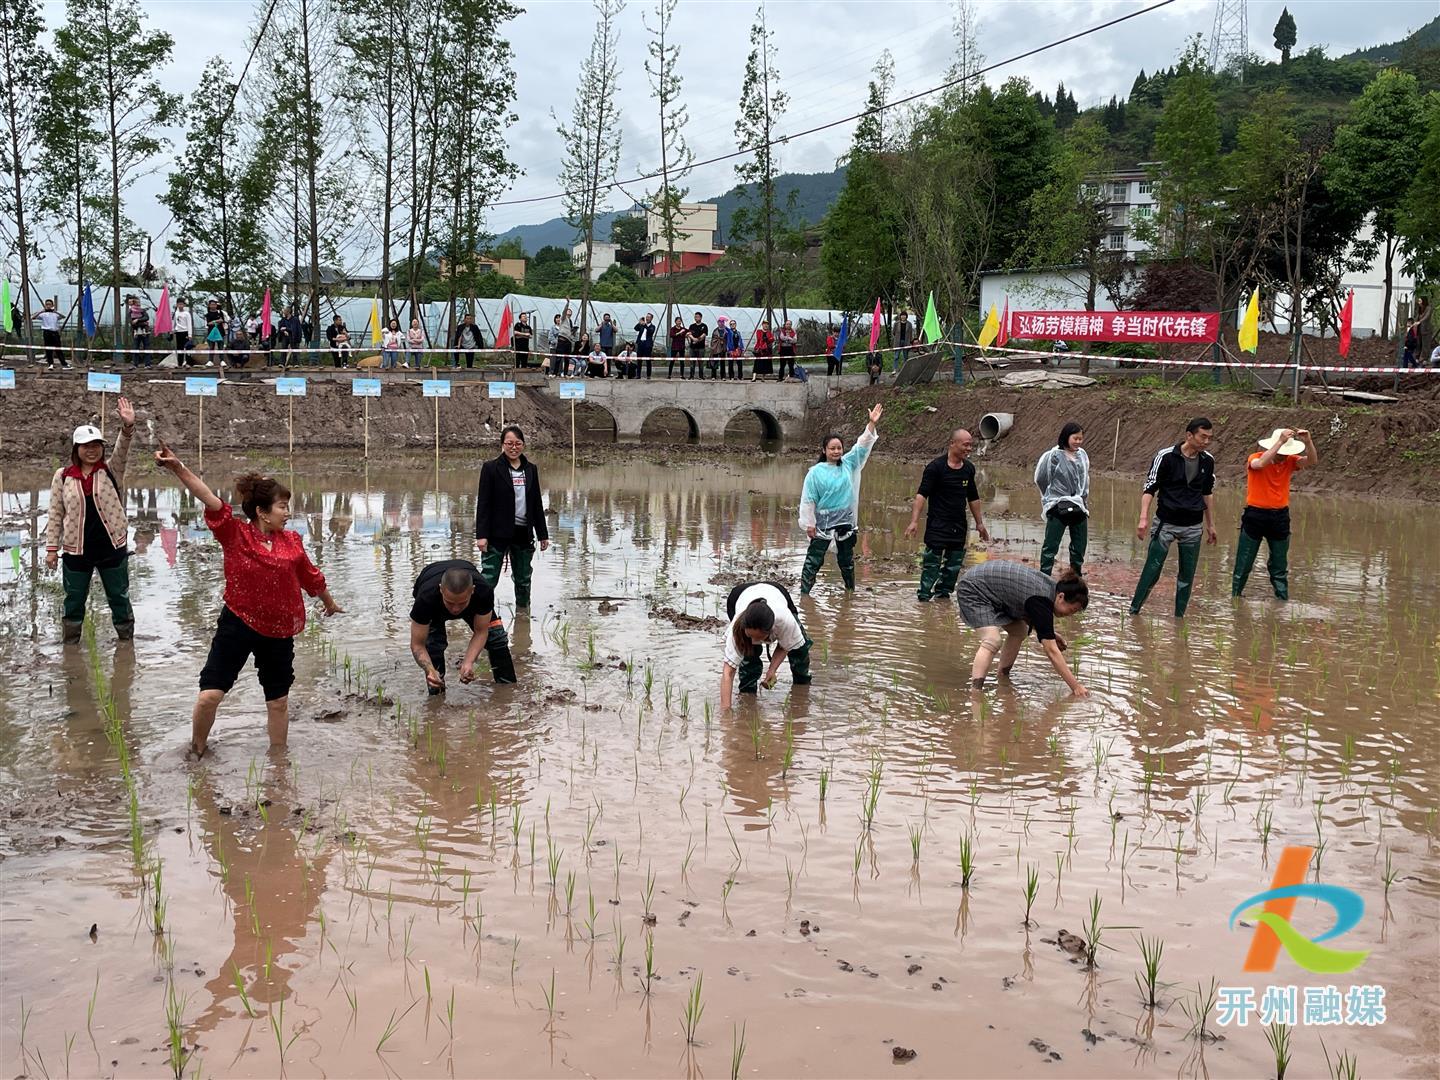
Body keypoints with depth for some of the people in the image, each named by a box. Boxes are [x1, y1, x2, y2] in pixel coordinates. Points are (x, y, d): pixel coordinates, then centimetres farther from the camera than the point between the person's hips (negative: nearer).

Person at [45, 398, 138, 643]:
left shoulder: (111, 471, -2)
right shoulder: (62, 476, -2)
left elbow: (122, 450, -22)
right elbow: (56, 515, 1)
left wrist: (127, 425, -40)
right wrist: (52, 547, -1)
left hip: (112, 547, 0)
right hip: (76, 550, 0)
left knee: (119, 598, 13)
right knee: (74, 601, 13)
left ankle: (126, 640, 28)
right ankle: (70, 644, 28)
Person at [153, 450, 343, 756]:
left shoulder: (291, 541, 0)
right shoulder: (235, 534, -9)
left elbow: (311, 577, 16)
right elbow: (210, 499, -24)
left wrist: (330, 603, 32)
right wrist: (178, 468, -37)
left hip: (278, 631, 3)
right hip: (237, 625, -3)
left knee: (278, 700, 13)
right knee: (210, 694, -7)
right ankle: (196, 752, 17)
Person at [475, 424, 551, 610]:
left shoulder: (531, 469, 9)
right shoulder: (491, 468, -4)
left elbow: (537, 504, 13)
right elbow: (483, 503, -7)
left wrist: (543, 534, 12)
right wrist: (481, 535, -14)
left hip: (523, 534, 4)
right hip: (497, 534, -4)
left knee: (523, 580, 14)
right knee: (488, 579, -5)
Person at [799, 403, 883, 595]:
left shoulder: (849, 464, 4)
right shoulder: (816, 472, -10)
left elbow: (862, 446, -1)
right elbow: (808, 499, -8)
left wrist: (872, 423, -12)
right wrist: (809, 524, -9)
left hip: (846, 520, 4)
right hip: (824, 521, -4)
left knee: (847, 558, 17)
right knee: (814, 558, -2)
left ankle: (850, 589, 31)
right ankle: (804, 592, 2)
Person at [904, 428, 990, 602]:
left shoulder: (969, 468, 9)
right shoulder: (936, 467, -11)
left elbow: (973, 498, 21)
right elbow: (921, 494, -17)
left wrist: (979, 523, 23)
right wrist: (914, 521, -27)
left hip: (959, 527, 6)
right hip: (937, 525, -6)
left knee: (954, 565, 9)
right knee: (932, 562, -8)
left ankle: (943, 594, 21)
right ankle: (924, 597, -4)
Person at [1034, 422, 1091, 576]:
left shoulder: (1082, 455, 6)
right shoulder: (1054, 456, -10)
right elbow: (1041, 479, -2)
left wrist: (1084, 502, 14)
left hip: (1079, 508, 6)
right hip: (1058, 508, -6)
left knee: (1079, 548, 12)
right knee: (1050, 547, -3)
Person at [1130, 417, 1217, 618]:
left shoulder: (1208, 461, 4)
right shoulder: (1166, 457, -11)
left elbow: (1208, 493, 16)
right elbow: (1150, 488, -8)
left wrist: (1210, 525, 18)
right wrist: (1144, 518, -19)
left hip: (1193, 527, 4)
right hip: (1166, 524, -4)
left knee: (1187, 575, 8)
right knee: (1152, 569, -5)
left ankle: (1179, 615, 19)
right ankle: (1134, 610, 6)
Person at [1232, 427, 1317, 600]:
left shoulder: (1289, 461, -1)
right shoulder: (1255, 458, -11)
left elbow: (1312, 461, -15)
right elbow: (1261, 463, -35)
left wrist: (1308, 442, -32)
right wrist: (1281, 441, -36)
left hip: (1280, 517, 3)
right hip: (1255, 516, -3)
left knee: (1280, 568, 11)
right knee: (1243, 566, 5)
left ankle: (1283, 601, 18)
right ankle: (1235, 598, 17)